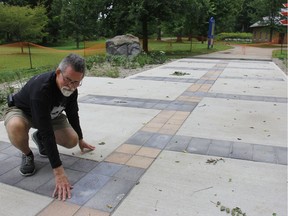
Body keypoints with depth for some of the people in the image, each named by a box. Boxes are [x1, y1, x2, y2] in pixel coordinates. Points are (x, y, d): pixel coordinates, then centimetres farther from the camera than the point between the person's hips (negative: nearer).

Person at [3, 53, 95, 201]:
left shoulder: (71, 88, -20)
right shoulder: (41, 88, -42)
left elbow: (72, 114, 0)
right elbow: (47, 132, -45)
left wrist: (80, 139, 11)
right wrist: (59, 172, -46)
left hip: (49, 115, 5)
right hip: (21, 111, -5)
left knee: (72, 140, -15)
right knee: (16, 127, -41)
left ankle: (39, 138, 15)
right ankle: (27, 155, -7)